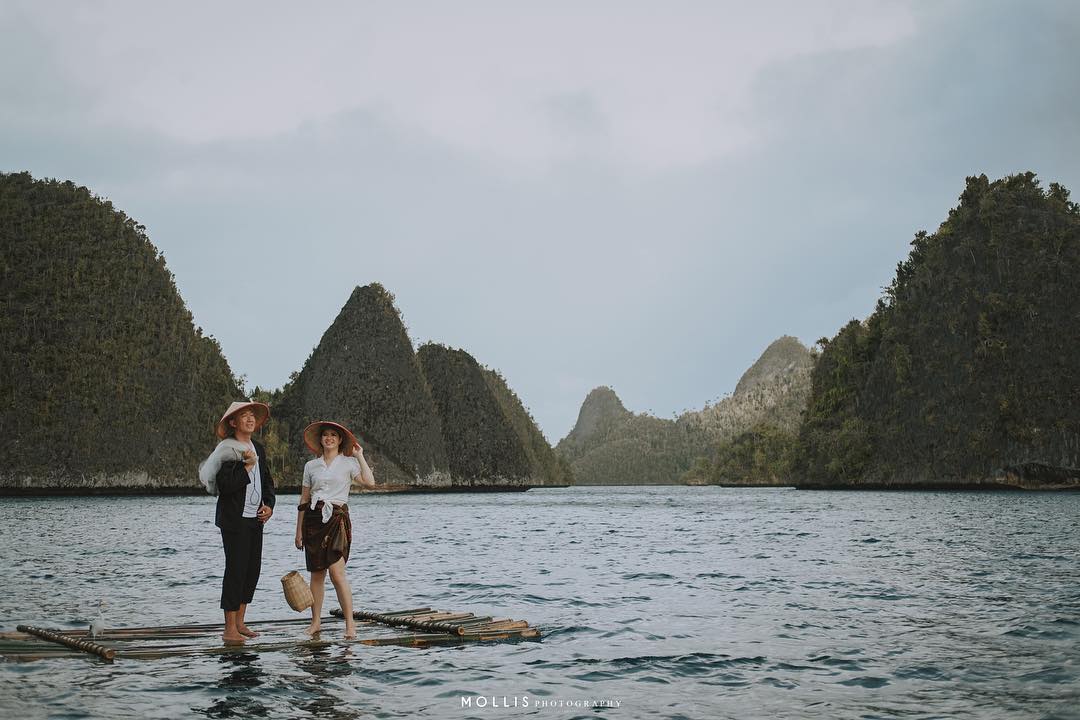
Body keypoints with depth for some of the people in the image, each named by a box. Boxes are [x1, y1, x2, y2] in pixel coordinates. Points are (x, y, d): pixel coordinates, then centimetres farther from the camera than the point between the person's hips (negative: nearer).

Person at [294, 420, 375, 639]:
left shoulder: (348, 463, 3)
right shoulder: (311, 466, 11)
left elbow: (369, 483, -14)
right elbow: (303, 501, 15)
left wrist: (359, 456, -7)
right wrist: (299, 530, 12)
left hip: (337, 518, -4)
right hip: (313, 520, 4)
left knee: (337, 572, -13)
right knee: (316, 573, 6)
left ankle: (350, 623, -9)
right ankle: (315, 622, 14)